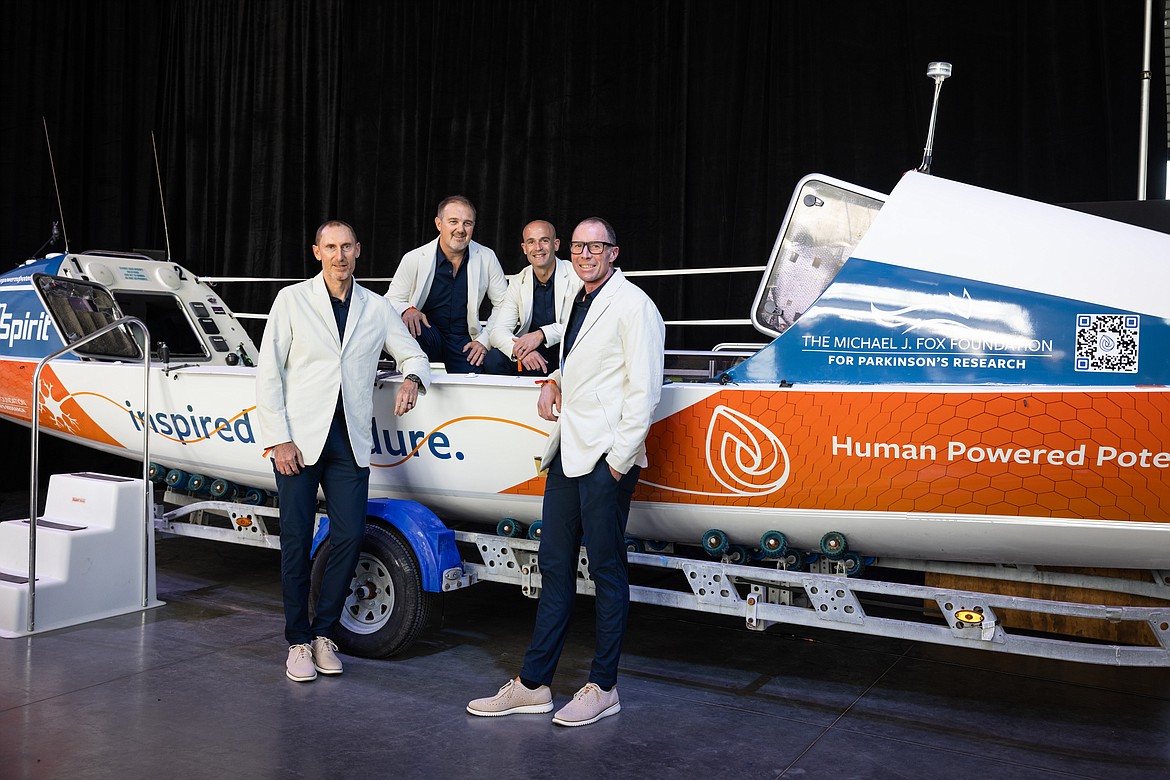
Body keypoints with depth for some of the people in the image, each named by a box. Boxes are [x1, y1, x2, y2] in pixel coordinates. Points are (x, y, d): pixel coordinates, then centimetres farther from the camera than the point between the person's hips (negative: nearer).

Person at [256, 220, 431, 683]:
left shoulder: (377, 308, 10)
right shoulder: (292, 300, 3)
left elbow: (413, 354, 20)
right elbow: (268, 373, 0)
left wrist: (412, 378, -6)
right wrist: (278, 440, -7)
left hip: (350, 441, 2)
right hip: (298, 440, -2)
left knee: (349, 537, -1)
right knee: (296, 541, 1)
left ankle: (324, 633, 17)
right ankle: (299, 641, 14)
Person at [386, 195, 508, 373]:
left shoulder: (487, 258, 0)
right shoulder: (414, 259, -5)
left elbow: (503, 304, 6)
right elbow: (391, 300, 1)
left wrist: (485, 340, -4)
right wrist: (406, 310, -23)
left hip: (465, 341, 1)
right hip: (425, 334, -1)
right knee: (406, 325, -34)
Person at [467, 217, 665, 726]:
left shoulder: (632, 305, -8)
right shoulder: (579, 304, 18)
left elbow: (645, 388, -13)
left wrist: (620, 460, -15)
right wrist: (555, 380, 10)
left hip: (606, 460, -8)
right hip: (566, 454, 8)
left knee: (607, 573, 2)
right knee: (555, 569, 11)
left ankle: (603, 687, 13)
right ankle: (533, 684, 19)